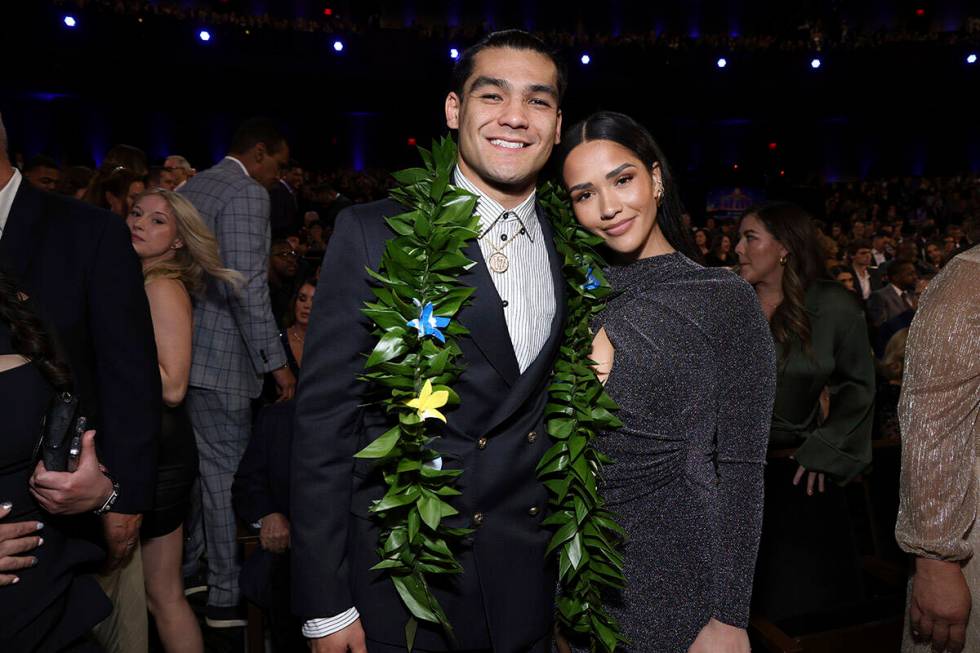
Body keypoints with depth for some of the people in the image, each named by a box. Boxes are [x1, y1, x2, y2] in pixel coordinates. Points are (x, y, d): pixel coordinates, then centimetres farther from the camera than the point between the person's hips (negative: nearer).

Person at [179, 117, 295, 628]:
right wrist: (275, 361, -19)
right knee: (225, 471, -1)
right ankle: (226, 597, 10)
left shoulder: (188, 188, 16)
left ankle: (181, 574, 33)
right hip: (216, 356, -9)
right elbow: (247, 286, -21)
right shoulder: (247, 194, -12)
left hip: (178, 349, 9)